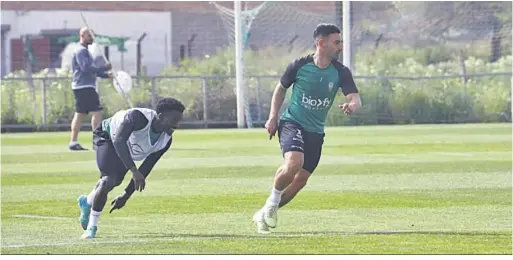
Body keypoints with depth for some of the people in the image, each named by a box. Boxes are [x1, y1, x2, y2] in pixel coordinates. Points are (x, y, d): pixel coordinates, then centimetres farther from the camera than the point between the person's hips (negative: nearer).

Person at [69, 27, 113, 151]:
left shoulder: (84, 51, 21)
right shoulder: (81, 51, -11)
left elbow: (91, 70, 27)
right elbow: (86, 68, -22)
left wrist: (106, 74, 16)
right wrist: (104, 68, -20)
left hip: (82, 87, 11)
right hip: (84, 87, -11)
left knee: (80, 114, 9)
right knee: (96, 112, -12)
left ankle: (73, 142, 8)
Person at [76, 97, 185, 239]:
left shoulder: (166, 140, -21)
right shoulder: (138, 117, -42)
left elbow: (146, 168, -14)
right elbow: (119, 141, -52)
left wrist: (126, 195, -11)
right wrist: (134, 171, -61)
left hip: (125, 149, 7)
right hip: (106, 136, -7)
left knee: (115, 180, 24)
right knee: (108, 180, -24)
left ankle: (87, 202, 56)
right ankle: (92, 227, -9)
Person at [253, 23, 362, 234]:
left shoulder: (340, 72, -5)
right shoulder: (299, 66, -9)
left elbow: (355, 99, -13)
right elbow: (281, 88, 7)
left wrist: (351, 106, -38)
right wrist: (273, 117, 1)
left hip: (316, 131, 4)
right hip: (292, 123, -4)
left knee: (300, 180, 4)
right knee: (294, 162, -31)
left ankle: (264, 215, 24)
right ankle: (273, 199, -4)